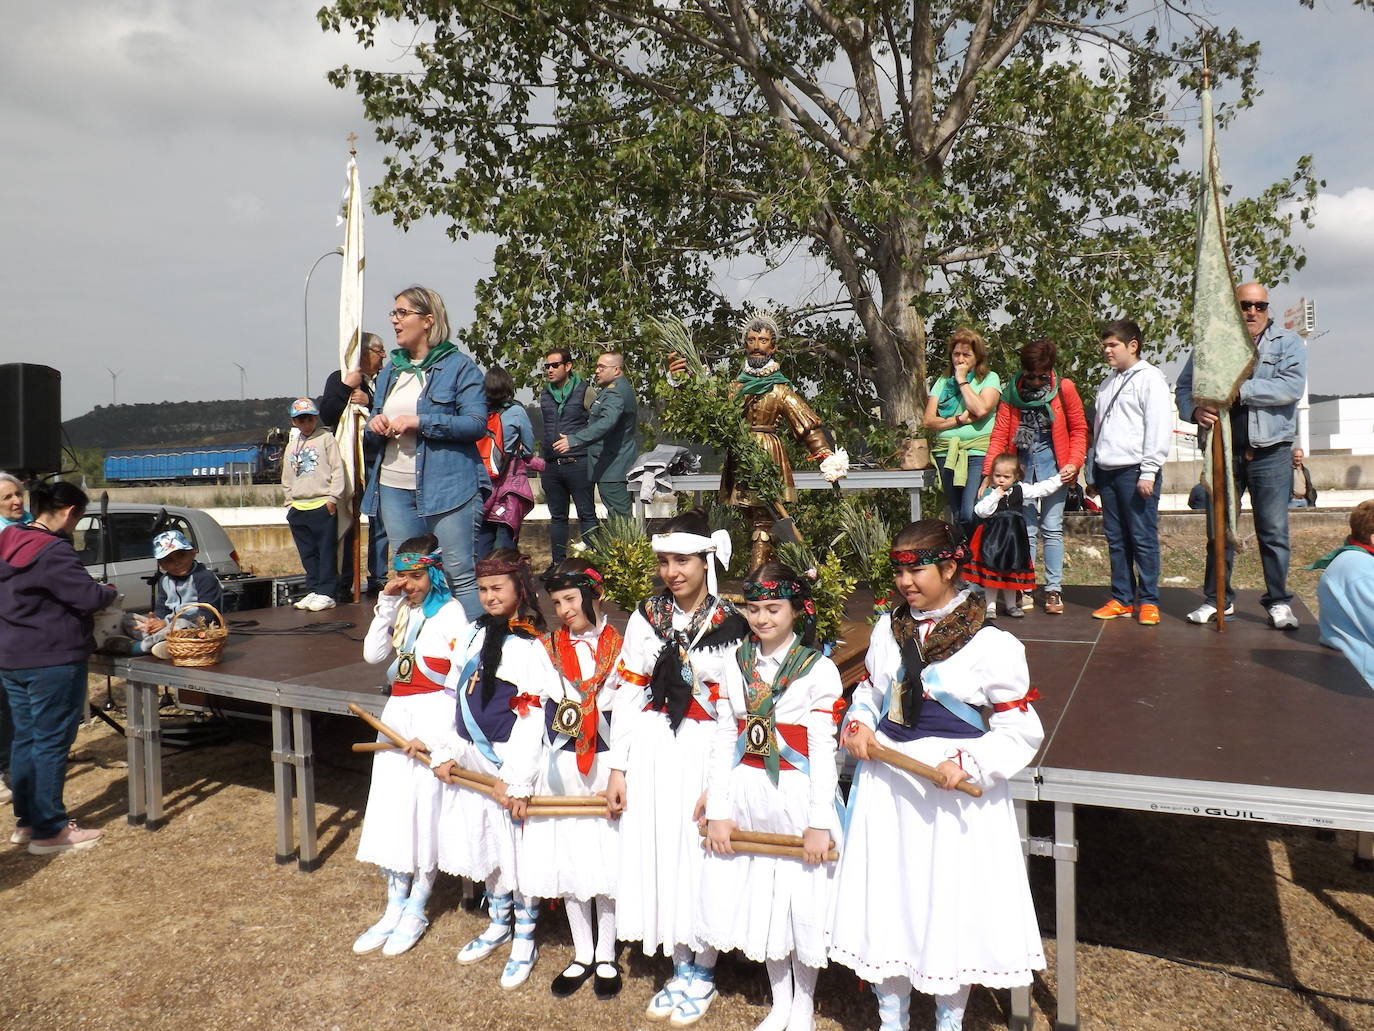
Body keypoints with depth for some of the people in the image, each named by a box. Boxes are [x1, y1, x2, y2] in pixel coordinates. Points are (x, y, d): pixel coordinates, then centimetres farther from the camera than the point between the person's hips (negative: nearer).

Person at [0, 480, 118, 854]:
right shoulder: (53, 551, -21)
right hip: (52, 661, -9)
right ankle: (49, 831, 7)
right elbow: (89, 597, -22)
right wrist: (109, 591, -1)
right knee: (51, 742, 0)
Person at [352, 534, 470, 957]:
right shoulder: (401, 610, 11)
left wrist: (434, 736, -15)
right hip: (397, 714, 7)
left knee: (425, 811, 2)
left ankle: (415, 912, 18)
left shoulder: (450, 613, -10)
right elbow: (373, 654, 0)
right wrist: (386, 605, -5)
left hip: (433, 715, -7)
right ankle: (394, 908, 23)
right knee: (391, 809, 9)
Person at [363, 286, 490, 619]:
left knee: (460, 575, -5)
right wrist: (374, 426, 1)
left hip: (447, 488, -6)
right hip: (394, 488, 7)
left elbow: (477, 423, -12)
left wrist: (419, 422, -17)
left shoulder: (458, 366, -2)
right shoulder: (390, 370, 18)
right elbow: (375, 426, 26)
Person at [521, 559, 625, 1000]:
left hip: (608, 765, -2)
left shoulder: (621, 647, -3)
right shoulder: (548, 648, 5)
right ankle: (582, 955, 27)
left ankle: (606, 956, 23)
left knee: (608, 858, 5)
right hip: (562, 766, 3)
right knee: (567, 858, 10)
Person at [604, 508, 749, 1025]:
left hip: (702, 756, -4)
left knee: (700, 860, 5)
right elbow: (627, 695, 5)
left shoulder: (728, 624, -7)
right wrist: (618, 767, 2)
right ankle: (679, 970, 28)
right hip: (651, 754, 4)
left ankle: (702, 973, 26)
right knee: (656, 855, 9)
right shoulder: (646, 616, 4)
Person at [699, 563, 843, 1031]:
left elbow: (823, 750, -12)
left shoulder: (818, 669, -9)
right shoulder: (737, 667, 3)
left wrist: (820, 822, -14)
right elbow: (723, 742, 3)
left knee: (803, 901, 7)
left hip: (799, 796, -4)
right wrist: (718, 811, -1)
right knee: (760, 902, 14)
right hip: (748, 796, 4)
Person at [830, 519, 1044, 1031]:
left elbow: (1020, 732, -9)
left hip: (953, 791, -4)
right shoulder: (888, 629, 3)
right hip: (885, 784, 5)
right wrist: (858, 724, -3)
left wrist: (969, 764, -23)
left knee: (951, 906, 9)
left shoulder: (990, 645, -13)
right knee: (886, 899, 14)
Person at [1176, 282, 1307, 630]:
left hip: (1270, 451, -1)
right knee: (1219, 529, 8)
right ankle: (1217, 598, 19)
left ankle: (1279, 601, 13)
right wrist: (1195, 410, -15)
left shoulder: (1288, 343, 6)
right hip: (1222, 451, 2)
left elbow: (1292, 386, -11)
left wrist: (1241, 389, -19)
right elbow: (1183, 387, 7)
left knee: (1274, 530, 2)